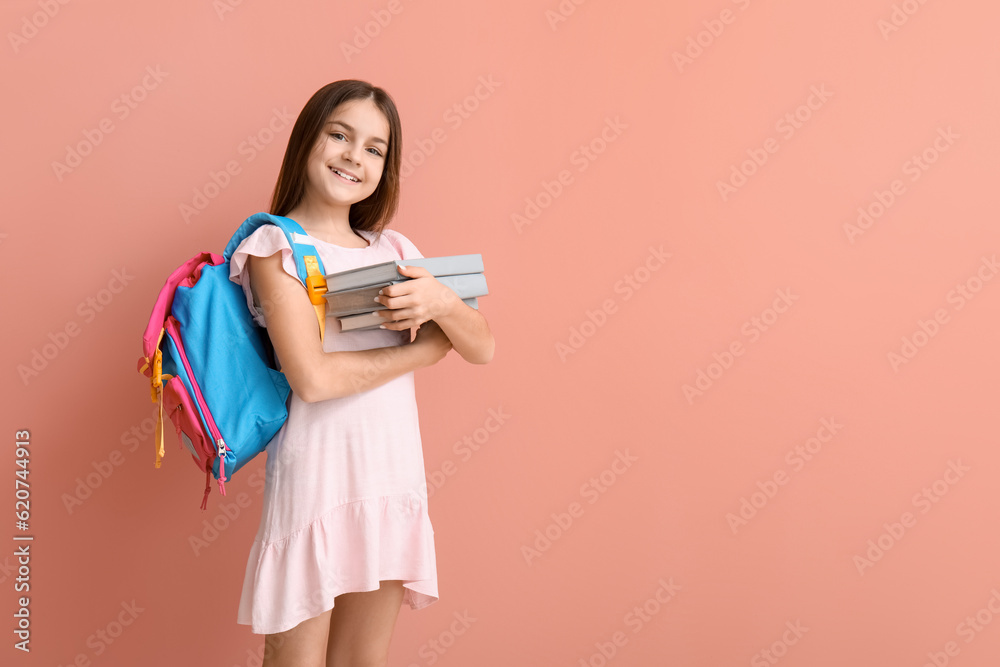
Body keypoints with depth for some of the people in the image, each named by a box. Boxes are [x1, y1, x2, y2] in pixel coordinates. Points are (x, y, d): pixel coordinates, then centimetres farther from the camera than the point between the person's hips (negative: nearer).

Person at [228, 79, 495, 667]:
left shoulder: (394, 249, 13)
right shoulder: (275, 245, -4)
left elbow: (483, 348, 9)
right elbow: (313, 378, -16)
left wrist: (440, 301, -13)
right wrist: (427, 348, -6)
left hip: (395, 475, 6)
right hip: (316, 472, -5)